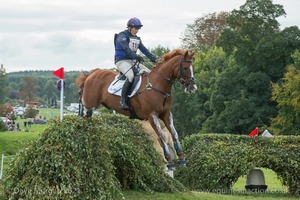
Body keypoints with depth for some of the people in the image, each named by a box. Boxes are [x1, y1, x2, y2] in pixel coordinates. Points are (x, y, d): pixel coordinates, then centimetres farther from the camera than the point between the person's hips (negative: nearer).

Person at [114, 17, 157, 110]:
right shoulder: (122, 36, -7)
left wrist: (151, 56, -15)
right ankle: (123, 100, -31)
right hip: (121, 61, -9)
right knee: (131, 76, -33)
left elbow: (143, 49, 5)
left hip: (132, 61, 9)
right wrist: (136, 56, -39)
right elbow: (126, 48, -24)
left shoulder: (137, 38, 18)